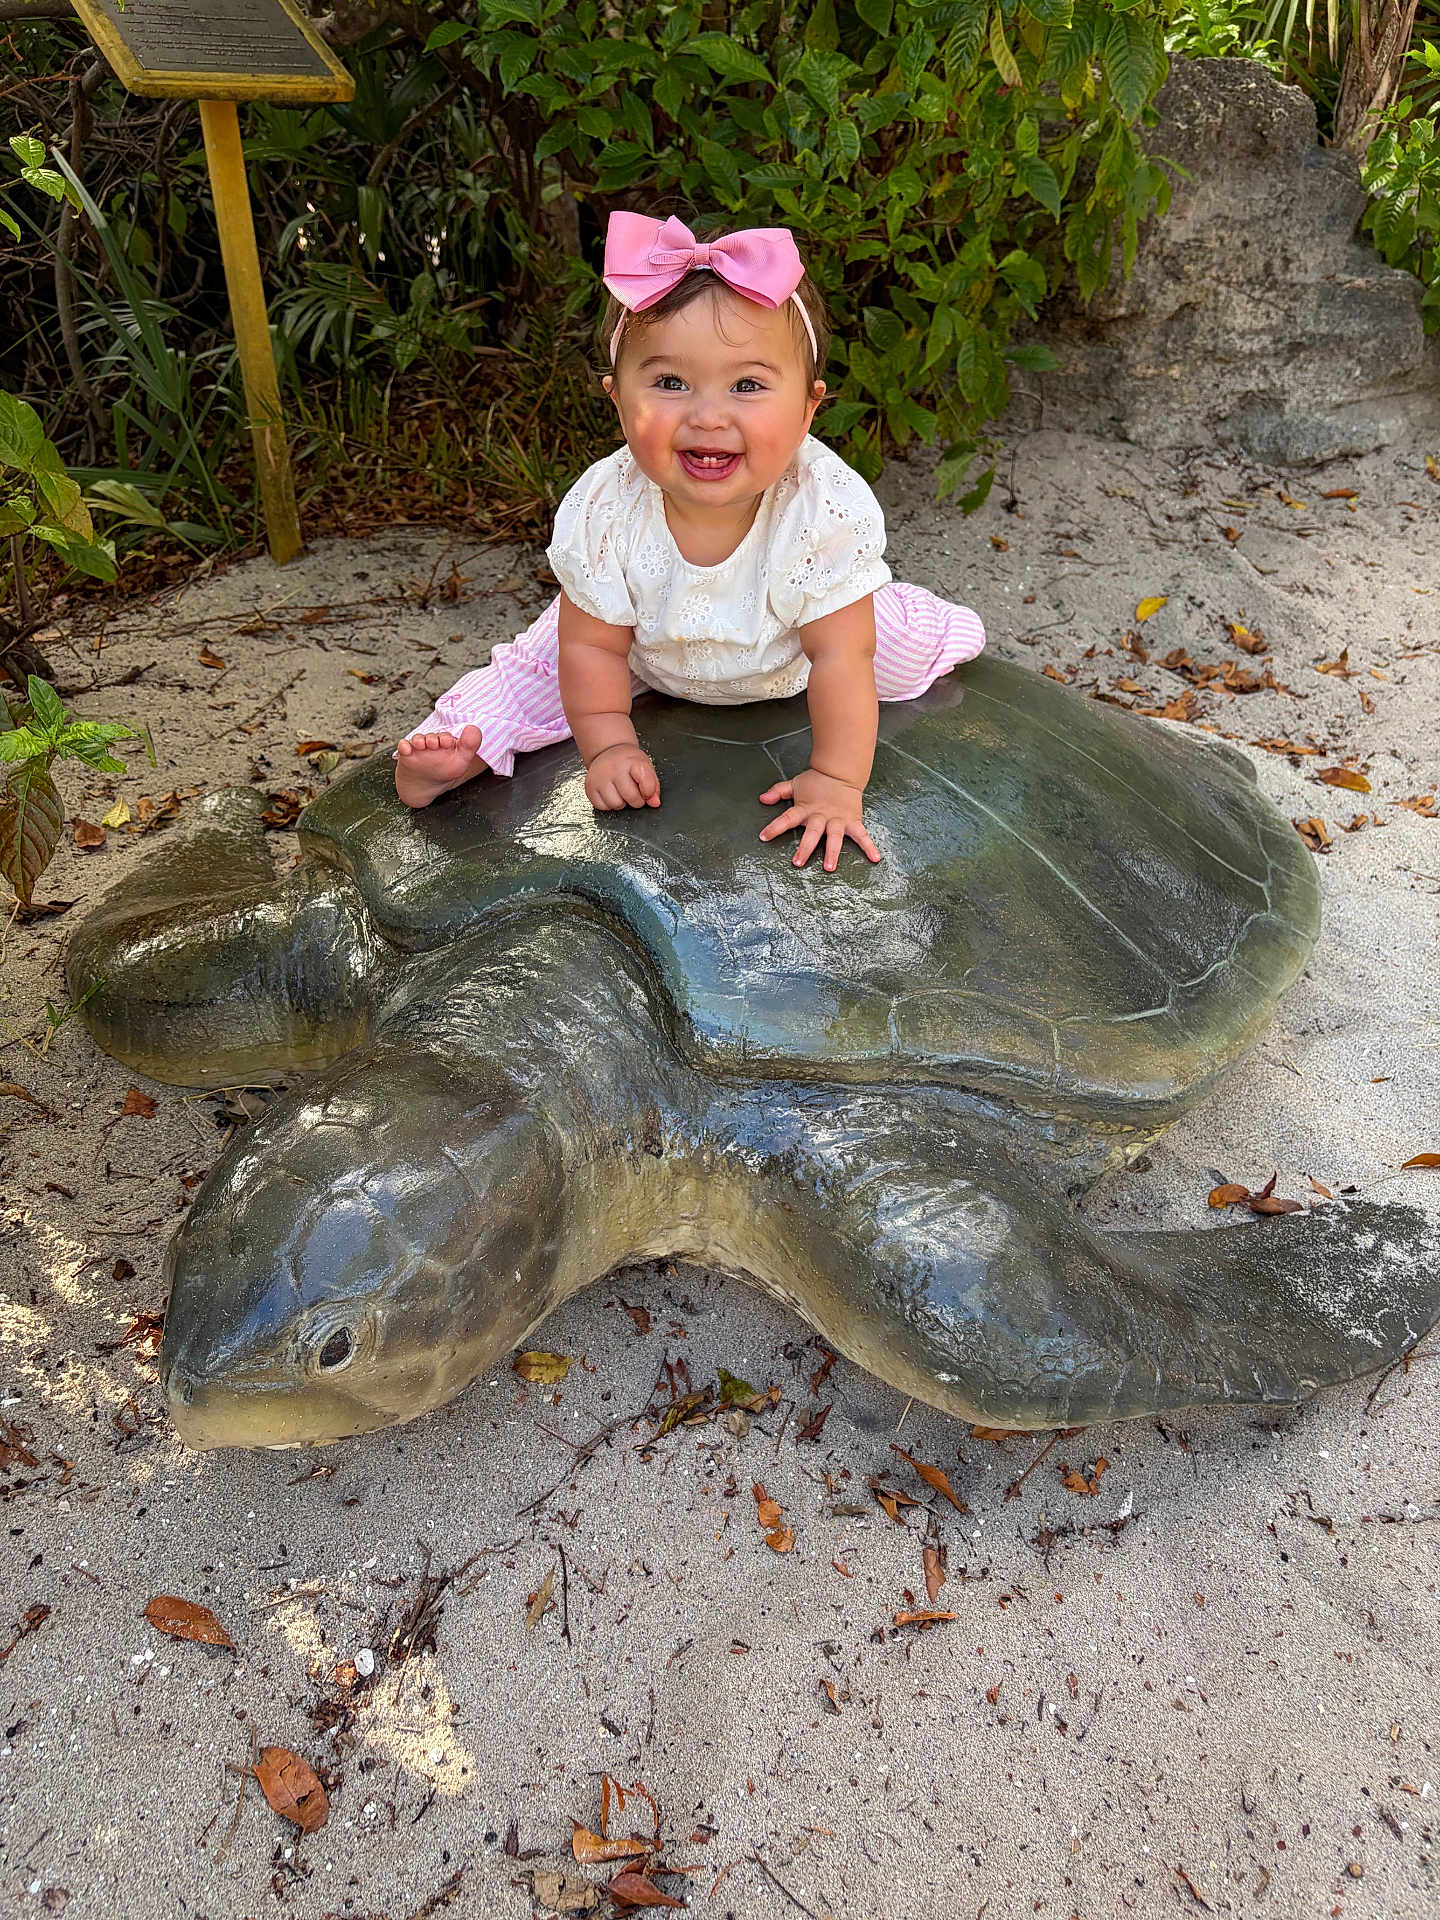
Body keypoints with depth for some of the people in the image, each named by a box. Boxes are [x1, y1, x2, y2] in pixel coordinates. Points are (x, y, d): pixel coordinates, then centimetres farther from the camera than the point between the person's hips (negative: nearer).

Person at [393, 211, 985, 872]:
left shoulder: (829, 510, -40)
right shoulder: (602, 513, -35)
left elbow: (841, 656, -34)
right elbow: (593, 647, -22)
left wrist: (836, 780, -34)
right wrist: (609, 748, -26)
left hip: (787, 660, 2)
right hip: (645, 649, -1)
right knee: (532, 674, -11)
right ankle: (463, 747, 11)